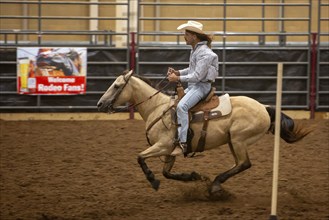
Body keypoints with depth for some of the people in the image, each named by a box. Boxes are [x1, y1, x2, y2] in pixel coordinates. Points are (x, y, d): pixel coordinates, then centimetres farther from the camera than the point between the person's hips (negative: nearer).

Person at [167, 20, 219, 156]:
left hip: (201, 86, -11)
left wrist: (178, 78, -18)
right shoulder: (195, 50, 14)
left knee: (181, 106, -31)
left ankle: (183, 142, -37)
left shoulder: (204, 53, -18)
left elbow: (197, 76, -22)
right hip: (192, 86, 11)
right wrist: (178, 72, 9)